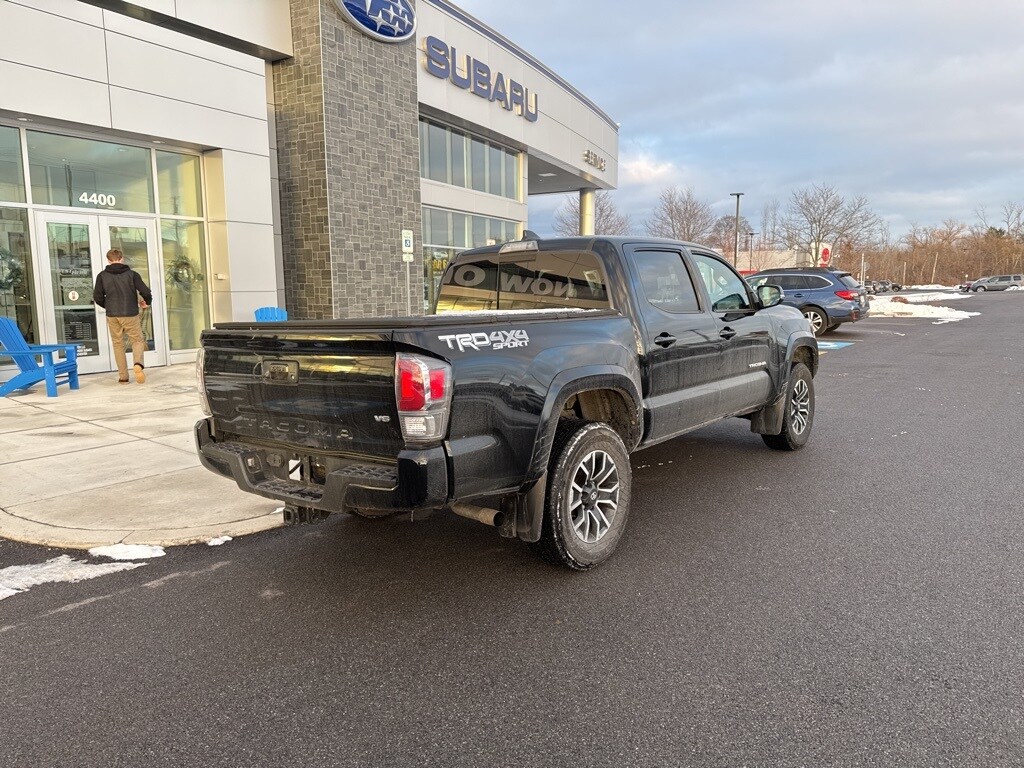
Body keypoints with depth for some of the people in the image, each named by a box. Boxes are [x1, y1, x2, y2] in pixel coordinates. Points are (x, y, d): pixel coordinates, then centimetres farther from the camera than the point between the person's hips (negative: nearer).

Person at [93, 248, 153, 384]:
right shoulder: (131, 274, -3)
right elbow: (145, 292, -9)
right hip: (130, 314, -2)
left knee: (118, 344, 13)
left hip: (112, 316, 2)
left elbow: (97, 297, 2)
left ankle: (123, 376, 12)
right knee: (138, 340, 11)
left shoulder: (102, 276, 2)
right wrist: (147, 302, 12)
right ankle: (138, 364, -19)